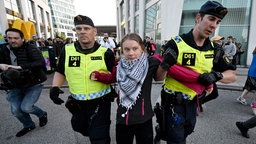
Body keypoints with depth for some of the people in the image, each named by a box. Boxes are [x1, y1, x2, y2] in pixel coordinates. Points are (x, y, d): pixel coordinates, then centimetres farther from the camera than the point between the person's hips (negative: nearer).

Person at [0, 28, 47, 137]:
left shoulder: (31, 48, -13)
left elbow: (40, 63, -27)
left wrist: (20, 67, -32)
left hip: (33, 84, -5)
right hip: (15, 86, 6)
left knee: (26, 107, -12)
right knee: (16, 110, 8)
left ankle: (42, 114, 22)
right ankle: (28, 125, 37)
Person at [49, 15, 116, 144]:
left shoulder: (105, 52, -11)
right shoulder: (67, 50, -3)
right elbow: (60, 72, 10)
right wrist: (55, 87, -5)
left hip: (100, 103, -4)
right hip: (77, 103, 5)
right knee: (81, 128, 30)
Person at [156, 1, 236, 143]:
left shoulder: (215, 49, -1)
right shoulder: (176, 44, -17)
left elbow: (232, 75, 4)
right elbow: (159, 77, -16)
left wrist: (216, 75, -17)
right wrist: (164, 65, -37)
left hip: (193, 102, 6)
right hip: (173, 101, -6)